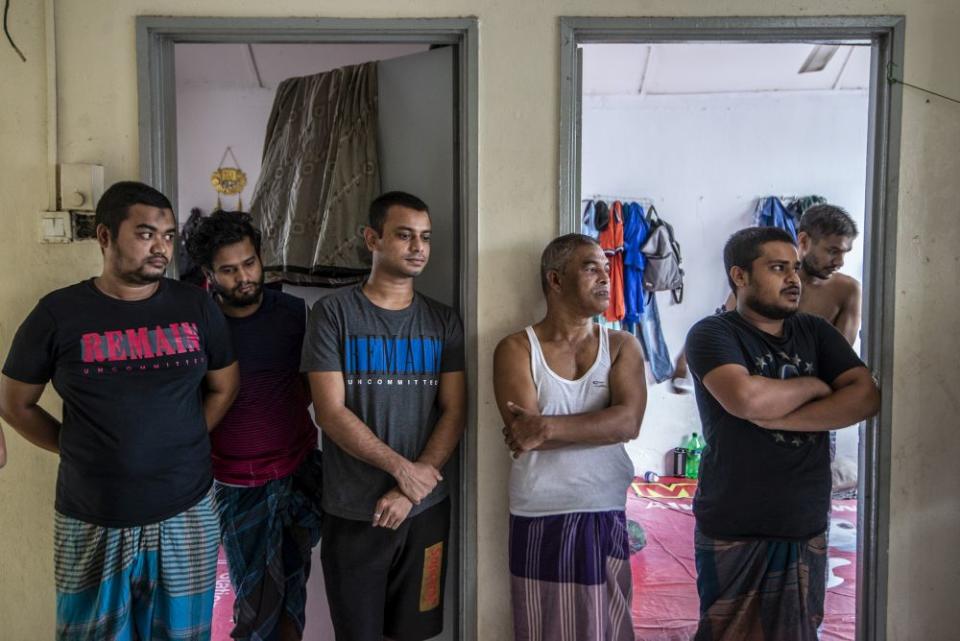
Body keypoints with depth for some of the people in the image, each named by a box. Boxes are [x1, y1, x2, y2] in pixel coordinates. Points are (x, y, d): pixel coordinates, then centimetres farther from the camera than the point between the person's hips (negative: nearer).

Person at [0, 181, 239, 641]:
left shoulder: (196, 306, -2)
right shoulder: (58, 314, -6)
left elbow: (224, 387, 10)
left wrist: (183, 443, 4)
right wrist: (77, 450, 1)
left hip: (186, 513, 1)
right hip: (92, 522, -1)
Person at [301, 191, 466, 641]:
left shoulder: (443, 321, 5)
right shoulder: (333, 313, -4)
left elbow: (454, 413, -1)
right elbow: (330, 412, -10)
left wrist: (408, 492, -10)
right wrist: (401, 468, -15)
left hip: (427, 508, 3)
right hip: (352, 512, -2)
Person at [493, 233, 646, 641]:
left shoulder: (623, 346, 4)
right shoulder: (516, 350, -4)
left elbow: (629, 422, -13)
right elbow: (523, 435, -16)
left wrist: (547, 427, -22)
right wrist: (599, 425, -13)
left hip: (608, 519, 2)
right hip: (540, 522, -2)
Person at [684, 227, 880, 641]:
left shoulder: (816, 332, 9)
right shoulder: (713, 333, -8)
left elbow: (866, 397, -5)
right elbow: (745, 399, -26)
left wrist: (777, 418, -16)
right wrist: (813, 385, -8)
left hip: (807, 530, 5)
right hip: (735, 533, -5)